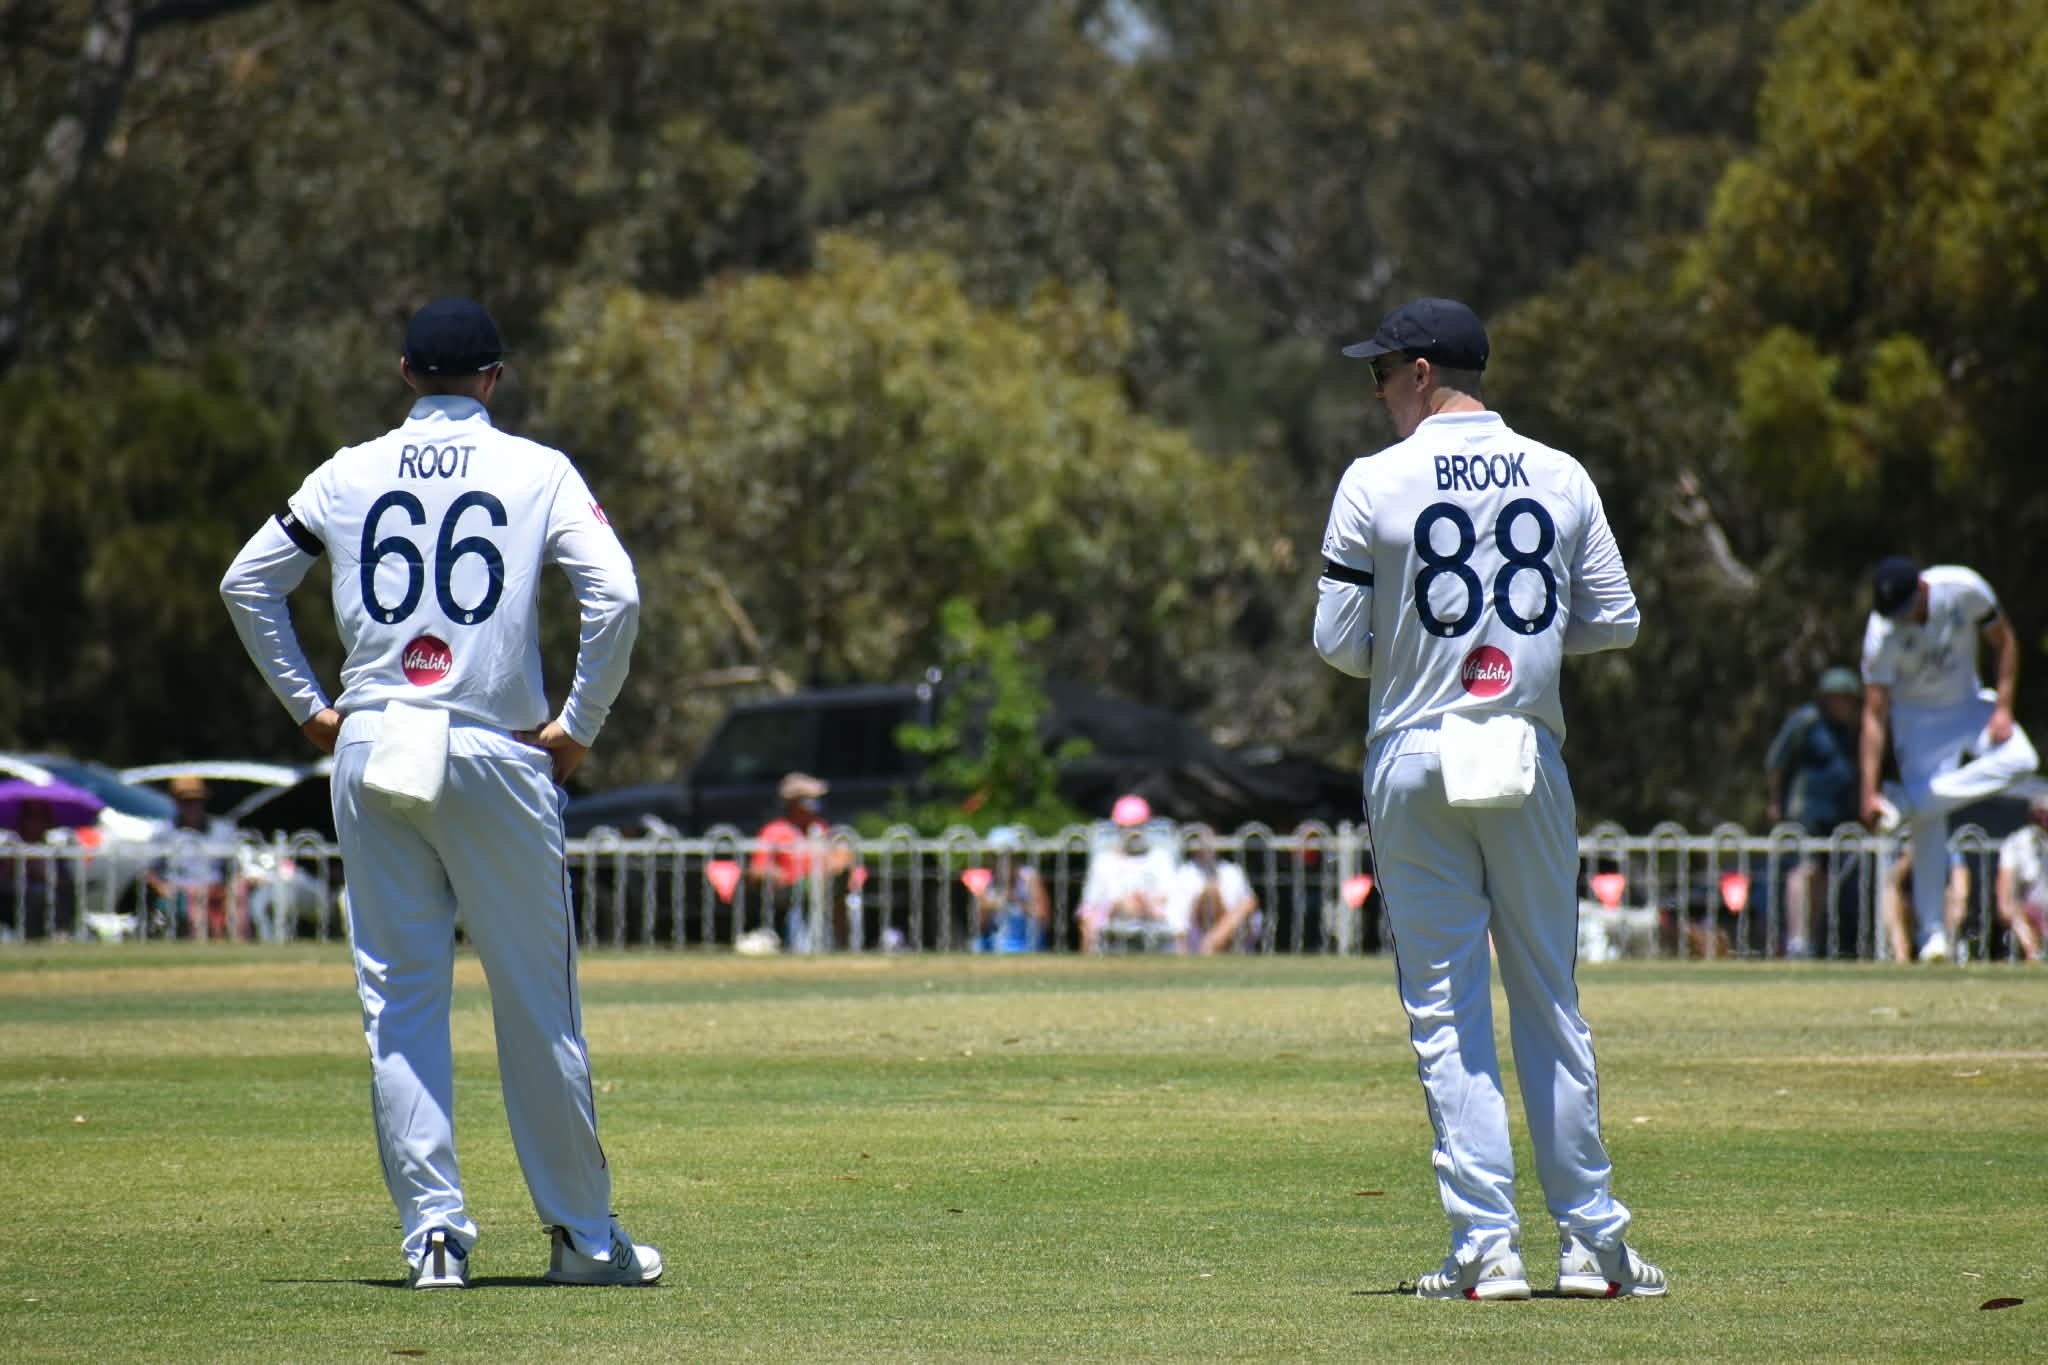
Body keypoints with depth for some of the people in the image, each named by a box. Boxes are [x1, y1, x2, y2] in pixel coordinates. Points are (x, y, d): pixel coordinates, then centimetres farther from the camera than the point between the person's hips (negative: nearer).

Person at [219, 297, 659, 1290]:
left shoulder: (349, 474, 9)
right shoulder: (538, 472, 2)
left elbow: (245, 582, 13)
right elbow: (615, 595, -9)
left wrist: (307, 705, 16)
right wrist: (579, 726, -1)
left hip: (372, 753, 2)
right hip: (498, 756, -2)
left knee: (398, 998, 5)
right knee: (536, 1000, 5)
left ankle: (432, 1228, -3)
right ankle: (581, 1232, 9)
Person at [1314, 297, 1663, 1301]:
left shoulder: (1375, 484, -6)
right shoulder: (1560, 477, 4)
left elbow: (1337, 641, -5)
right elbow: (1616, 620, 5)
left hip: (1416, 763, -3)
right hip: (1530, 760, 3)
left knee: (1445, 1010, 1)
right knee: (1550, 1001, 11)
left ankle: (1486, 1246, -5)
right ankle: (1591, 1243, 10)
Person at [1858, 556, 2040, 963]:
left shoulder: (1964, 589, -24)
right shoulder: (1882, 635, -28)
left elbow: (2003, 641, -6)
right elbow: (1875, 716, -25)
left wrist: (2003, 709, -13)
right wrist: (1869, 792, -30)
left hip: (1969, 701, 3)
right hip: (1919, 719, -3)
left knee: (2020, 758, -25)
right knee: (1928, 827, -11)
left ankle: (1909, 803, -23)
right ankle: (1931, 934, -3)